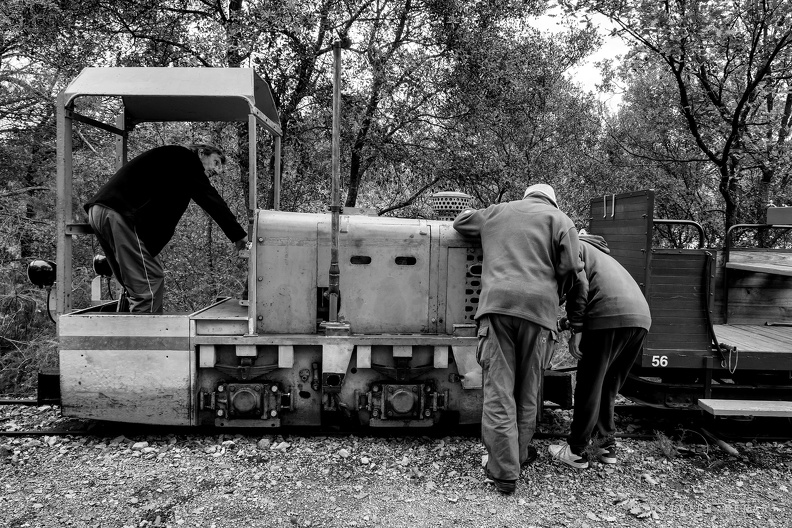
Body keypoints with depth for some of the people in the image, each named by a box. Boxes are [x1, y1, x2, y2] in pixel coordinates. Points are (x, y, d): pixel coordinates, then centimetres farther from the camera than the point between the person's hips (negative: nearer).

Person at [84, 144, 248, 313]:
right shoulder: (185, 158, 5)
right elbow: (210, 198, -5)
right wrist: (239, 235, -6)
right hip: (120, 213, -10)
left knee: (137, 284, 13)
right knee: (151, 280, -8)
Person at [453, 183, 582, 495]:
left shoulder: (495, 212, 23)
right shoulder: (560, 220, 14)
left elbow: (460, 222, 37)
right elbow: (569, 268, 3)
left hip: (497, 302, 1)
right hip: (539, 307, 0)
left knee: (498, 390, 0)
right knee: (527, 390, 14)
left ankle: (504, 471, -1)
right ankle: (519, 455, 27)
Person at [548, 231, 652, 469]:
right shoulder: (595, 251, 36)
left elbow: (579, 283, -7)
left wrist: (575, 329, -8)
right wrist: (576, 322, 31)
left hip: (610, 316, -8)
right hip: (641, 317, 8)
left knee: (589, 387, 2)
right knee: (609, 387, 18)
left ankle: (577, 451, 9)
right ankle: (607, 446, 22)